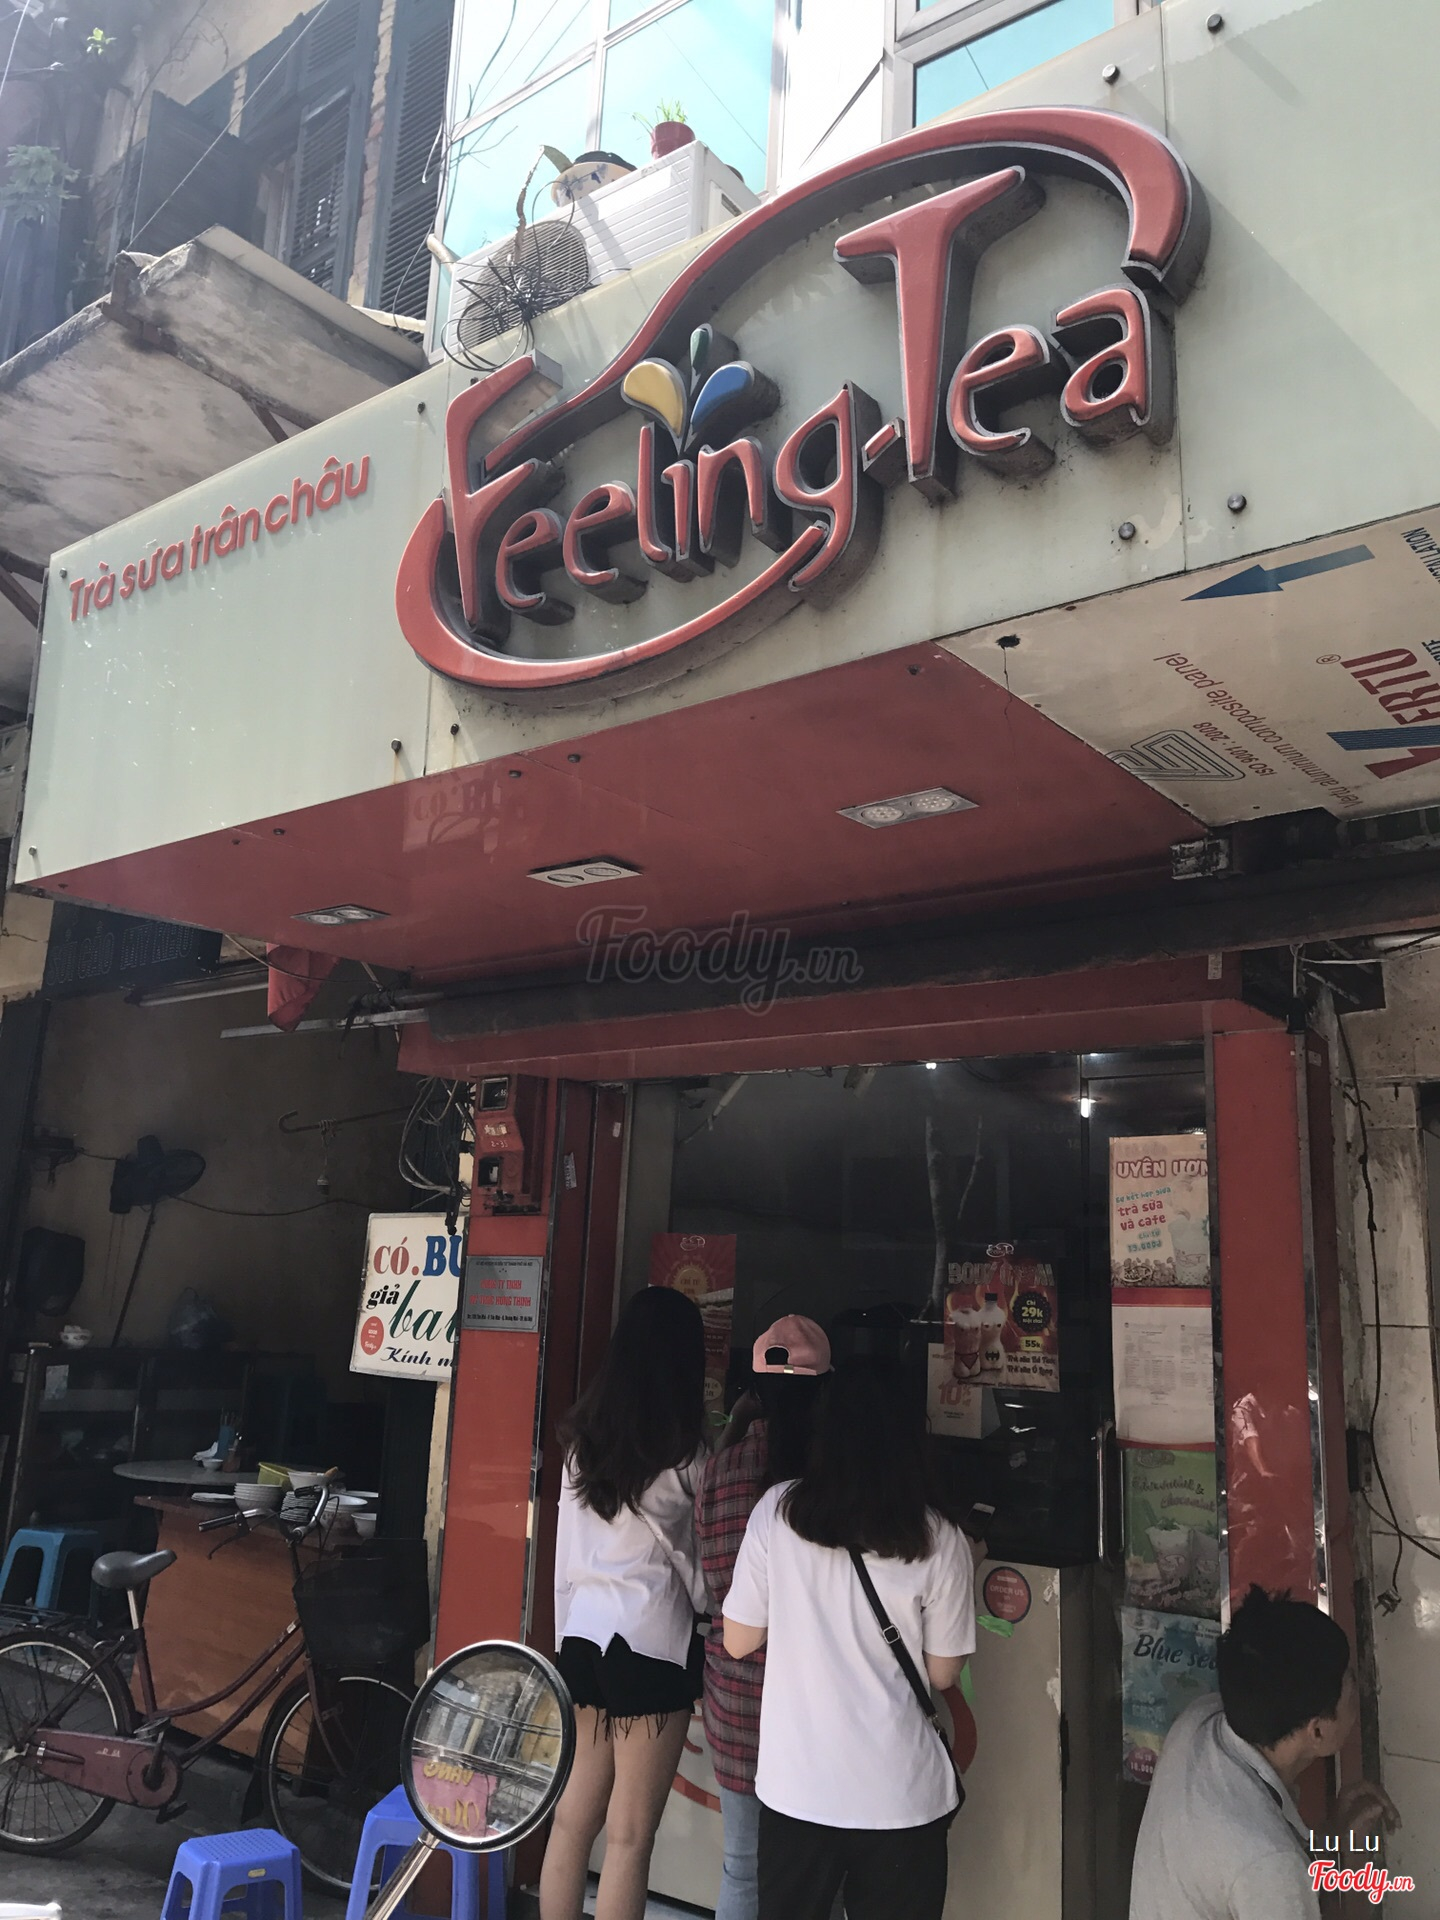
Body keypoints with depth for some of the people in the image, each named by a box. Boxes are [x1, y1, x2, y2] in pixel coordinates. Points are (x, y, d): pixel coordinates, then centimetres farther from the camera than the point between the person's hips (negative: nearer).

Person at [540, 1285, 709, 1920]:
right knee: (629, 1834, 4)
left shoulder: (583, 1437, 4)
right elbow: (694, 1561, -3)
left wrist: (568, 1632, 16)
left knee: (573, 1817, 14)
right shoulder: (684, 1451, -12)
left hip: (581, 1635, 6)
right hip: (651, 1640, -6)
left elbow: (566, 1551, 8)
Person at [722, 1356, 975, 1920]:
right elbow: (942, 1674, -2)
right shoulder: (939, 1540, -12)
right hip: (902, 1794, -1)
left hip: (795, 1784, 1)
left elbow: (738, 1641, -1)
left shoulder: (778, 1511, -10)